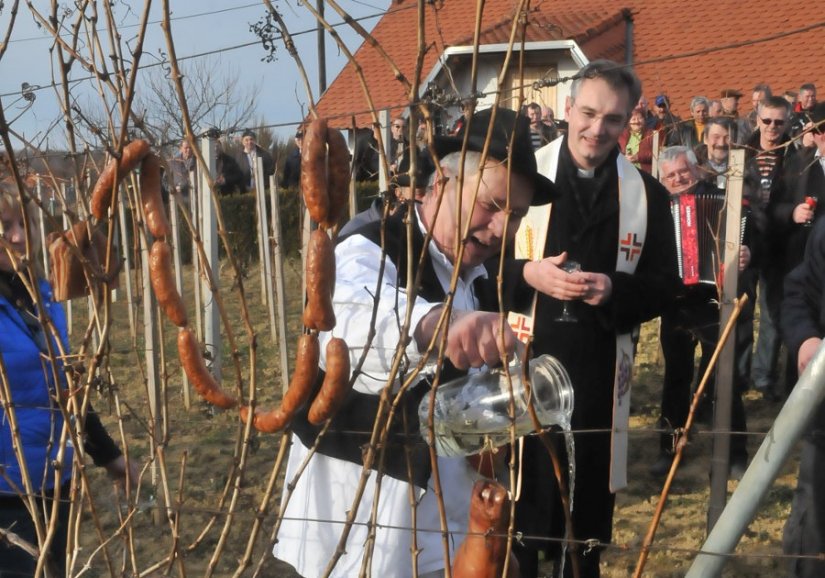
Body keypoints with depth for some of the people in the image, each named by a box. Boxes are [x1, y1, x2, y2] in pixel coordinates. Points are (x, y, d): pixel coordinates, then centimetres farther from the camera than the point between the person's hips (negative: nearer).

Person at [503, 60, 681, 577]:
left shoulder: (648, 195, 3)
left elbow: (666, 287, 4)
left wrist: (616, 290, -16)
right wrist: (526, 275, -17)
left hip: (599, 372, 1)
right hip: (521, 364, -1)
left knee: (588, 503, 12)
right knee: (518, 492, 8)